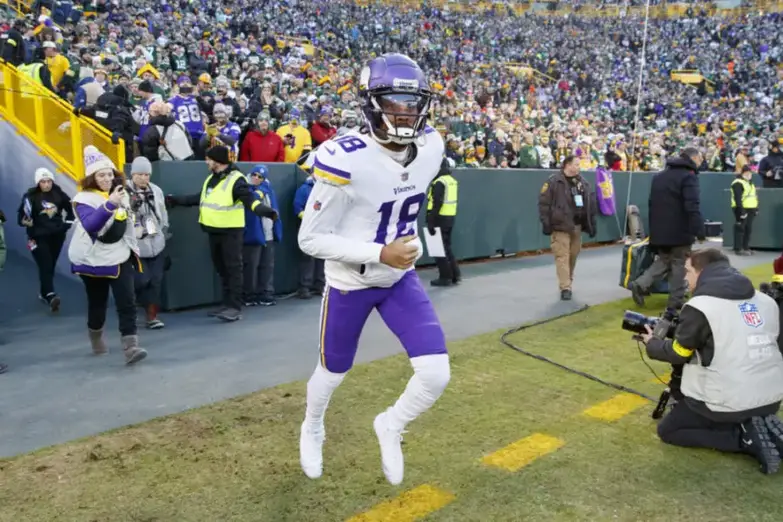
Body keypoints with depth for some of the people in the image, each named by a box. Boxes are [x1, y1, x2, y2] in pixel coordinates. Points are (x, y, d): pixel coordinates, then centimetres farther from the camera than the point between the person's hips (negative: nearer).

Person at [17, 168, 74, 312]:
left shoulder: (59, 194, 0)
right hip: (39, 237, -4)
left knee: (51, 265, 13)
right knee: (45, 266, -13)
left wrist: (67, 224, 9)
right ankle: (50, 296, -23)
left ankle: (43, 293, 29)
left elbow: (71, 208, 14)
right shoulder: (31, 196, -10)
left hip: (57, 235, 4)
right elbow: (22, 215, -11)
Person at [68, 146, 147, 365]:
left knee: (127, 302, -10)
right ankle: (96, 338, 39)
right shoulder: (84, 198, -14)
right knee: (97, 303, 11)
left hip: (120, 257, 4)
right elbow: (90, 225, -32)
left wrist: (133, 249, 18)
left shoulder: (121, 193, 5)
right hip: (93, 260, -3)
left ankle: (130, 347, -12)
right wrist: (110, 204, -42)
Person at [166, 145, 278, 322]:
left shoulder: (236, 180, -14)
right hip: (213, 231, 9)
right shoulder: (211, 179, 14)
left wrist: (265, 210, -44)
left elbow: (250, 200, -25)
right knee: (221, 268, 13)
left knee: (233, 268, -6)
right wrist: (176, 200, 32)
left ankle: (235, 308, -4)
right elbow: (200, 198, 26)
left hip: (231, 231, -9)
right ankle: (227, 304, 21)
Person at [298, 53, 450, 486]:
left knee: (436, 374, -7)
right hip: (351, 283, -4)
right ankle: (312, 430, 52)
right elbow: (310, 239, -23)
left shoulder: (430, 147, -8)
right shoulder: (345, 160, -28)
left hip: (401, 279, 5)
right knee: (334, 371, 17)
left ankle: (391, 426, 27)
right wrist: (380, 253, -29)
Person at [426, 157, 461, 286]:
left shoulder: (439, 182, -15)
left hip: (441, 218, -9)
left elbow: (437, 204, -20)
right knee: (447, 246, 17)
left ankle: (445, 277, 2)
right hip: (450, 217, 9)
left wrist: (431, 222, -19)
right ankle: (455, 275, 18)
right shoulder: (453, 181, 13)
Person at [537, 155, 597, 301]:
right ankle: (565, 288, -8)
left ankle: (568, 284, 26)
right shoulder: (554, 181, -7)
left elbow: (591, 204, 15)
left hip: (577, 226, 6)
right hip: (560, 226, -6)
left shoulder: (583, 182, 12)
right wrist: (546, 223, -13)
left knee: (573, 256, 11)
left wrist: (592, 224, 11)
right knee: (562, 256, -8)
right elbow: (544, 203, -9)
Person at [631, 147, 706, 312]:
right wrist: (699, 231, -21)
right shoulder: (688, 176, -11)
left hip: (660, 230, 7)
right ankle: (675, 303, 8)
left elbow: (652, 204, 19)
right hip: (680, 231, -7)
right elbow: (692, 207, -21)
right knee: (679, 265, 4)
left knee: (664, 261, 18)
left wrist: (653, 229, 24)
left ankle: (641, 285, -1)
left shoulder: (659, 176, 14)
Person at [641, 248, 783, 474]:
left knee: (668, 430, 13)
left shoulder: (699, 307, -13)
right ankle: (764, 426, 7)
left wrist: (652, 343, 16)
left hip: (730, 403, -7)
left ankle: (746, 437, -3)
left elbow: (678, 354, -3)